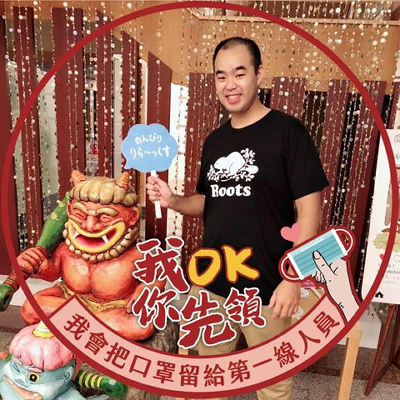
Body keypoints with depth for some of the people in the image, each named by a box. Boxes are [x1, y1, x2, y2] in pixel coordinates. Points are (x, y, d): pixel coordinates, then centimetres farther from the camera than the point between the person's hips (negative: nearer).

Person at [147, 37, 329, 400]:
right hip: (208, 282, 6)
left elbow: (309, 209, -12)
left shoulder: (287, 131, -10)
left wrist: (293, 279, -16)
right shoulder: (215, 140, 7)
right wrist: (173, 201, -6)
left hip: (266, 288, -5)